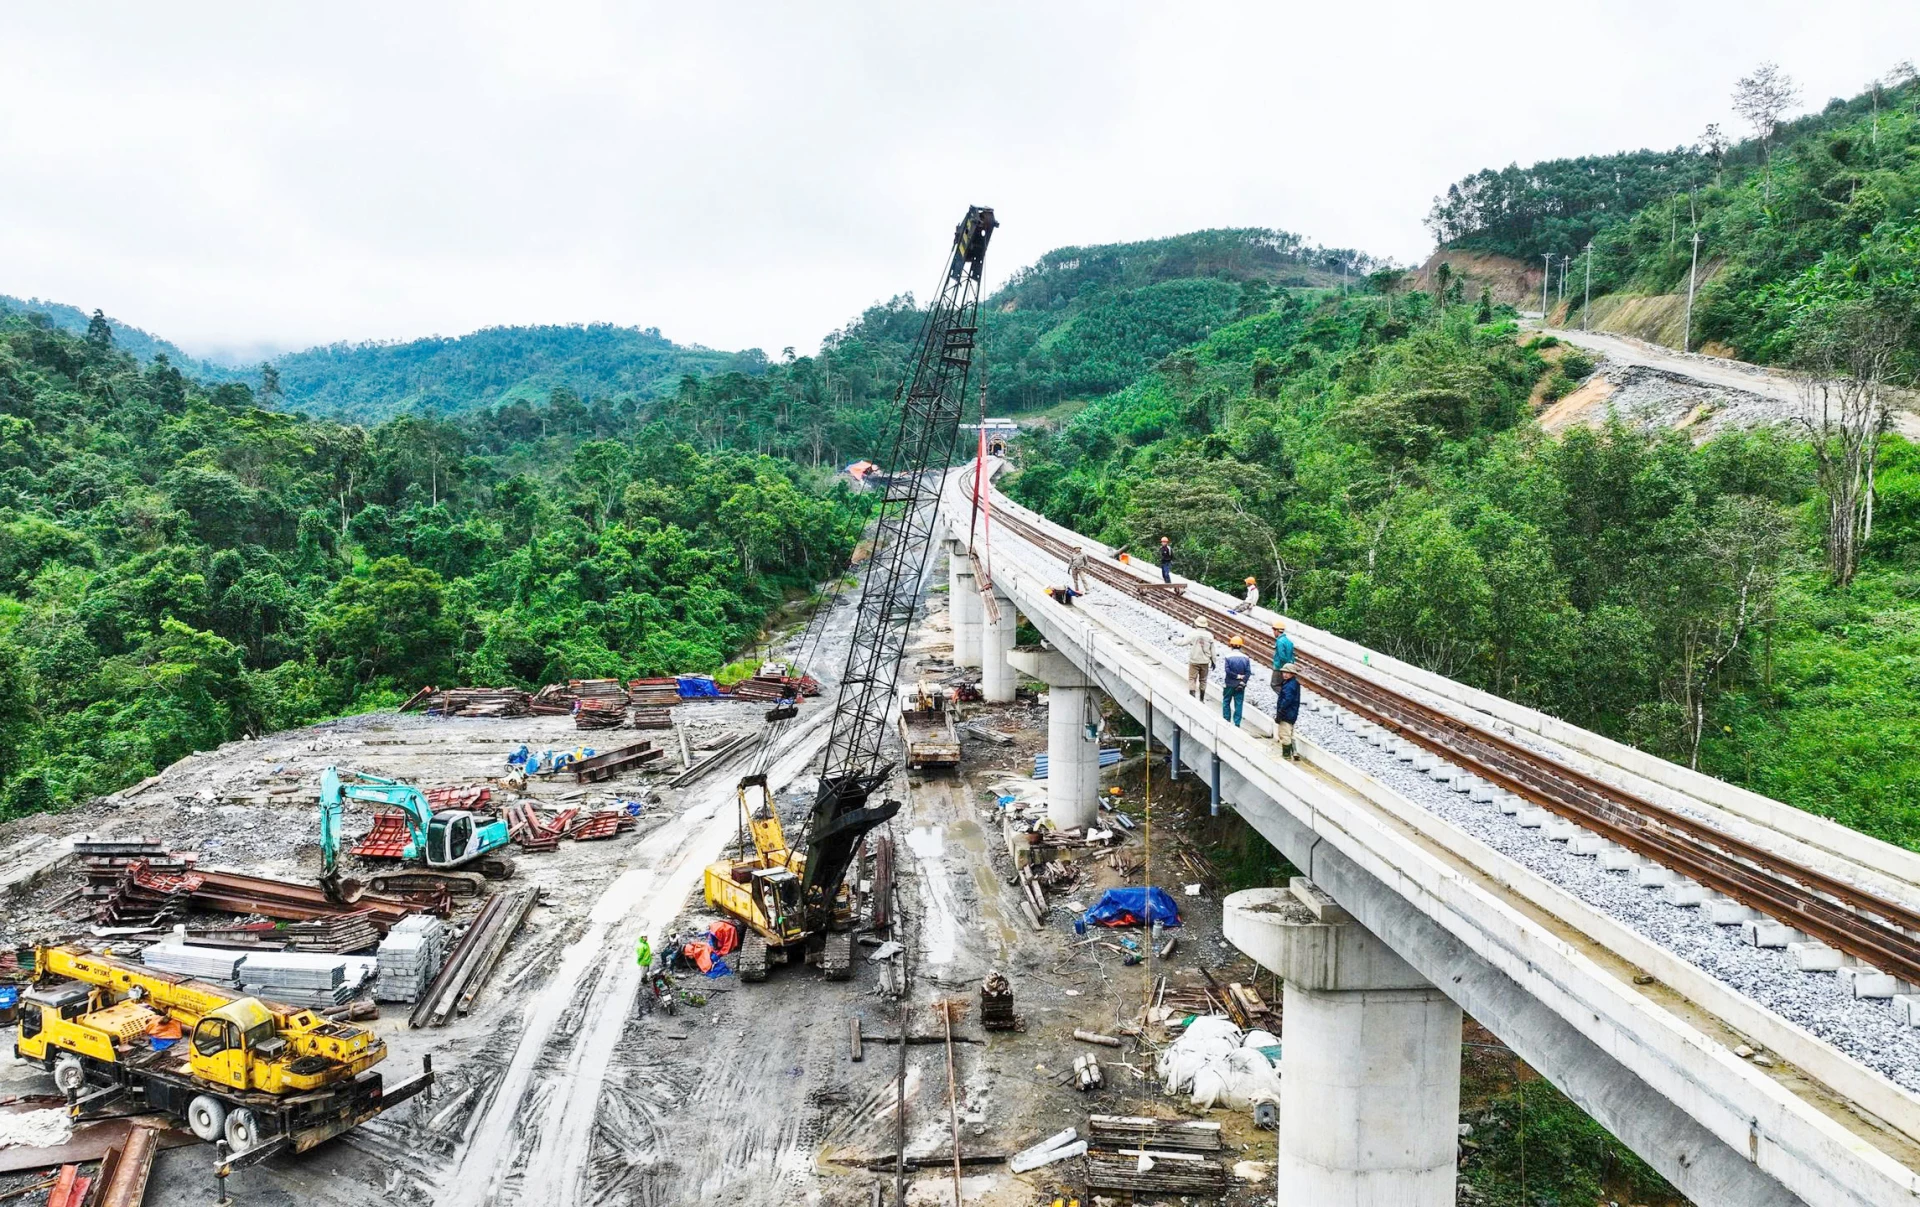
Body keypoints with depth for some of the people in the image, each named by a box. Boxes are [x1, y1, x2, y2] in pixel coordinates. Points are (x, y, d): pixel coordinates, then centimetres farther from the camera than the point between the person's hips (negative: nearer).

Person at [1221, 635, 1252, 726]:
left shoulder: (1228, 657, -11)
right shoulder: (1245, 658, -4)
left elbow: (1227, 670, -17)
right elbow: (1248, 672, -8)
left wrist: (1237, 676, -10)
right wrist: (1242, 681, -11)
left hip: (1230, 684, -2)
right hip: (1240, 685, 2)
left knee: (1226, 702, 14)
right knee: (1239, 704, 7)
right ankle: (1237, 723, 6)